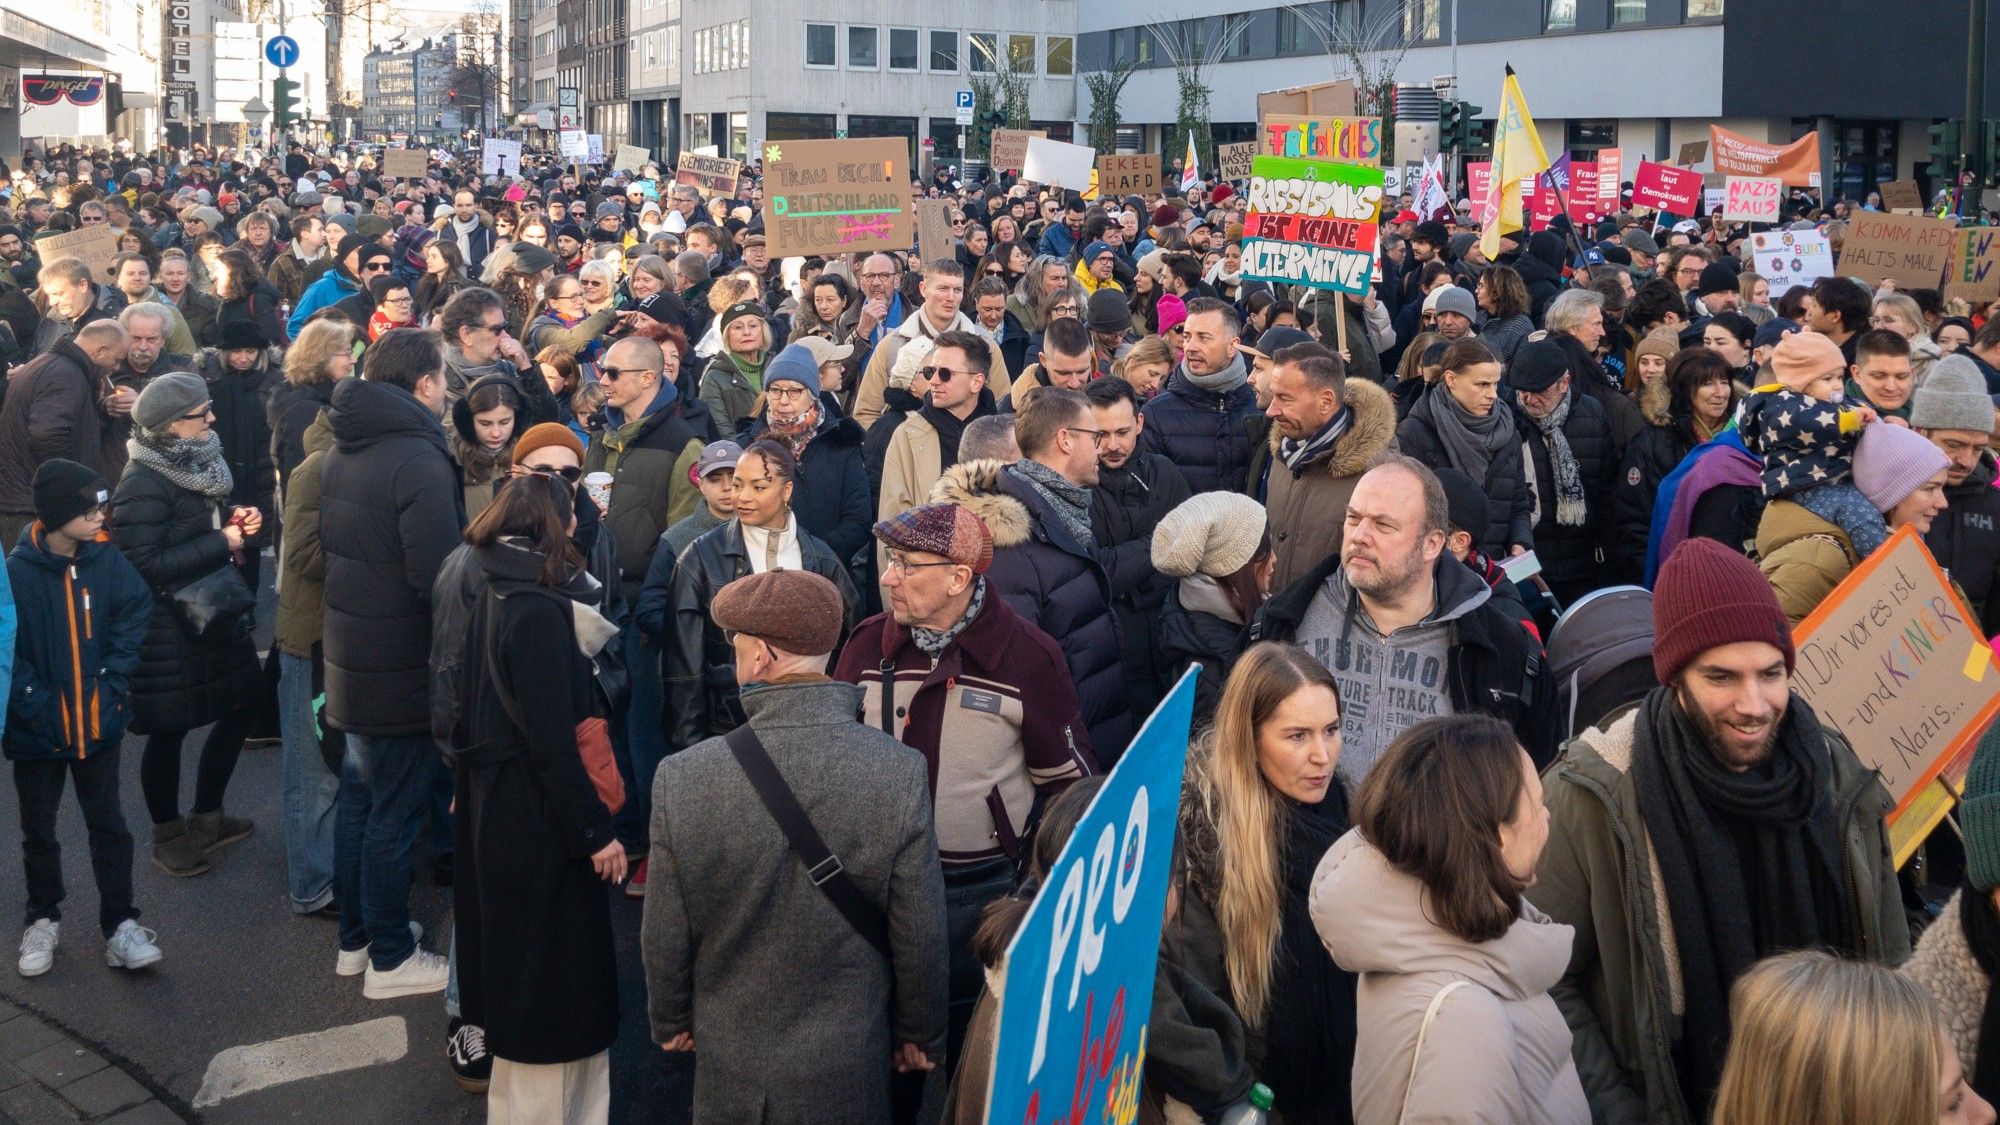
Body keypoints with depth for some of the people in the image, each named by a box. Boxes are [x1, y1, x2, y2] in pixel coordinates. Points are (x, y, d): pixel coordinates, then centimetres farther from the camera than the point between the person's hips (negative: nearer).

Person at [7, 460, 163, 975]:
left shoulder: (107, 559, -8)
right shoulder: (17, 571, -16)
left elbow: (135, 615, -2)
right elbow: (7, 650, -13)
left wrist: (112, 684, -10)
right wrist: (36, 708, -17)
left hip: (98, 722, 2)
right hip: (38, 729, -2)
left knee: (109, 824, 8)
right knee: (38, 830, 15)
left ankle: (120, 923, 16)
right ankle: (43, 919, 32)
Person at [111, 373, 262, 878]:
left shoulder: (197, 462, 6)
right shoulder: (143, 484, -21)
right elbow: (144, 564, -25)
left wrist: (236, 520, -1)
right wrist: (221, 541, -22)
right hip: (167, 631, -9)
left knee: (239, 708, 15)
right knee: (169, 730, 6)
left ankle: (206, 817, 33)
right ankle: (167, 836, 25)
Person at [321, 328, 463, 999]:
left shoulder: (343, 449, 7)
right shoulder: (419, 458, -21)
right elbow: (436, 573, -26)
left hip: (351, 655, 9)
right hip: (402, 662, -9)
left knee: (359, 794, 19)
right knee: (397, 809, 3)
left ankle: (355, 938, 31)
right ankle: (390, 958, 14)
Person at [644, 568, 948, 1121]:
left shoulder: (681, 778, -19)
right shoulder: (901, 774, -20)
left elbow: (664, 937, -8)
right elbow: (920, 935, -11)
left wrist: (670, 1020, 12)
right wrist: (920, 1033, 6)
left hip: (730, 1063, 1)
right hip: (850, 1067, 0)